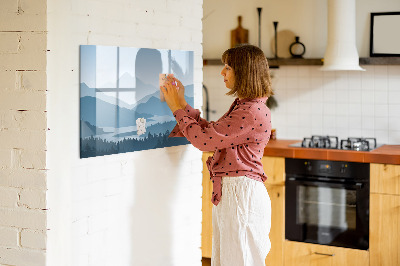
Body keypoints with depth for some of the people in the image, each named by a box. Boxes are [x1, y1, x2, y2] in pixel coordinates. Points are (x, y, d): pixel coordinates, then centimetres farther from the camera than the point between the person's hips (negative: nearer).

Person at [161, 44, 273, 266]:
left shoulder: (253, 112, -19)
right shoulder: (242, 106, 14)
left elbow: (204, 139, -19)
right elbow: (210, 132, 17)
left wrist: (177, 108, -7)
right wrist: (182, 103, 14)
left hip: (241, 194, -10)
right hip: (228, 192, 10)